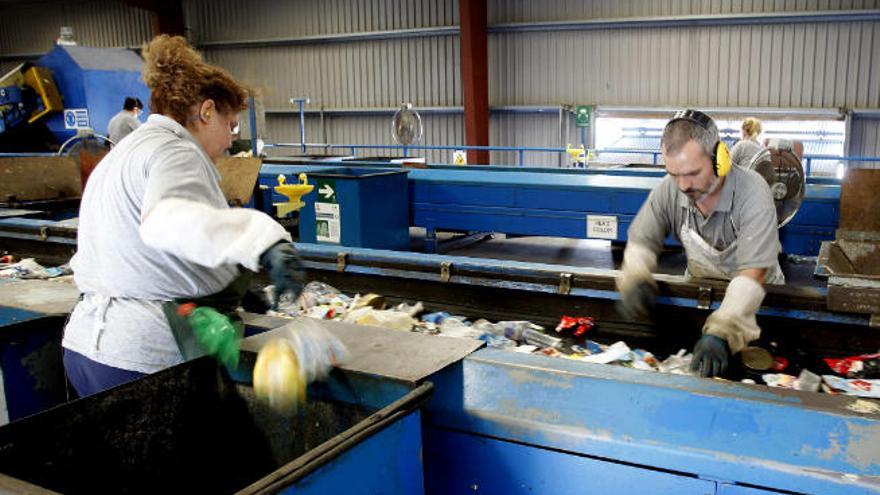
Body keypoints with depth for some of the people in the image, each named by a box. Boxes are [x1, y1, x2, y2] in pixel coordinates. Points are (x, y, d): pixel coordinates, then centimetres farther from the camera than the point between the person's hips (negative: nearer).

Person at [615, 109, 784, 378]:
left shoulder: (752, 192, -29)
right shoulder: (668, 189, -17)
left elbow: (752, 274, -35)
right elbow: (641, 242, -8)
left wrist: (721, 333, -48)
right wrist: (634, 281, -32)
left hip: (756, 296, -3)